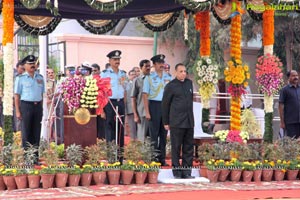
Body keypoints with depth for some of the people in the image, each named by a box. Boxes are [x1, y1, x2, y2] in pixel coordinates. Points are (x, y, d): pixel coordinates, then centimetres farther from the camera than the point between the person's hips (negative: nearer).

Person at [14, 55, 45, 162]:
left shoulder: (40, 78, 12)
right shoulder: (21, 78, -1)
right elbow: (17, 95, -3)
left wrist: (41, 109, 10)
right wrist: (18, 111, -8)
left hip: (38, 106, 4)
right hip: (26, 106, -4)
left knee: (36, 132, 7)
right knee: (26, 133, -2)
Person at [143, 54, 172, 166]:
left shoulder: (168, 78, 10)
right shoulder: (149, 78, 0)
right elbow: (145, 95, -3)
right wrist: (147, 112, -10)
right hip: (154, 105, -4)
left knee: (164, 134, 7)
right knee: (154, 134, -3)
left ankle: (162, 159, 12)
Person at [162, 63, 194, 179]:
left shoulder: (189, 83, 13)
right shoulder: (171, 86, -4)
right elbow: (165, 104, 0)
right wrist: (166, 122, -1)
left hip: (189, 121, 6)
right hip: (176, 122, -5)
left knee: (189, 148, 6)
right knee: (176, 148, 0)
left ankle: (186, 172, 12)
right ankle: (177, 172, 5)